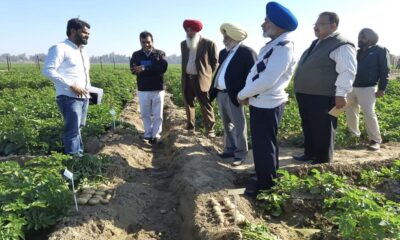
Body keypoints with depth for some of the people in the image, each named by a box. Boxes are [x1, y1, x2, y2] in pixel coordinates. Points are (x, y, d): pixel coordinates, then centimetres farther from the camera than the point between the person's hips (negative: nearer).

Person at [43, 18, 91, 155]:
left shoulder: (83, 52, 20)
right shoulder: (60, 48, -8)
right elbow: (48, 70, -17)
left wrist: (88, 88, 13)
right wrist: (71, 86, -20)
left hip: (83, 97, 8)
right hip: (69, 97, -8)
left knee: (78, 129, 15)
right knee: (73, 130, -8)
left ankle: (79, 155, 24)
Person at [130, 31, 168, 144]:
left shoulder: (160, 53, 2)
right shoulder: (136, 55, 6)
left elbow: (163, 67, -15)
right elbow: (133, 70, -10)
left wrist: (145, 68, -22)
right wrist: (153, 70, -24)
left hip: (158, 89, -1)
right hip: (143, 90, 2)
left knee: (157, 114, 4)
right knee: (145, 114, 10)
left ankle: (156, 135, 15)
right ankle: (148, 134, 22)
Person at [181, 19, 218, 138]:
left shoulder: (209, 43, -6)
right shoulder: (183, 44, 11)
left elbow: (215, 61, 1)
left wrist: (207, 73, 3)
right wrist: (185, 74, 17)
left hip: (201, 79, -6)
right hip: (187, 79, 6)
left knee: (206, 105, -3)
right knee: (188, 104, 15)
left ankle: (210, 130, 4)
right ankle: (190, 127, 29)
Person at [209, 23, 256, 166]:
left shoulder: (247, 52, -9)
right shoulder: (223, 53, 16)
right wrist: (212, 90, 13)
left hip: (233, 95, -8)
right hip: (220, 94, 8)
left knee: (238, 125, 3)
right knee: (227, 125, 18)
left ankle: (240, 153, 14)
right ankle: (230, 149, 31)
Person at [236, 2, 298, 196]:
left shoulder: (283, 47, -19)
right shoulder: (274, 44, 12)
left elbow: (267, 80, -26)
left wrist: (242, 94, -13)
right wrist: (247, 94, 1)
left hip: (267, 104, -10)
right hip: (262, 102, 10)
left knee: (263, 144, 3)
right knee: (265, 142, 22)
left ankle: (265, 183, 19)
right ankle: (269, 174, 40)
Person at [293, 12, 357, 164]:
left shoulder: (341, 45, -11)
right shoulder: (316, 43, 18)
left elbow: (347, 71, -19)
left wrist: (341, 94, -24)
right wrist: (300, 89, 25)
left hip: (322, 97, -9)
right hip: (305, 94, 9)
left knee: (322, 130, 2)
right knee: (308, 127, 19)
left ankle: (322, 162, 16)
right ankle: (310, 154, 36)